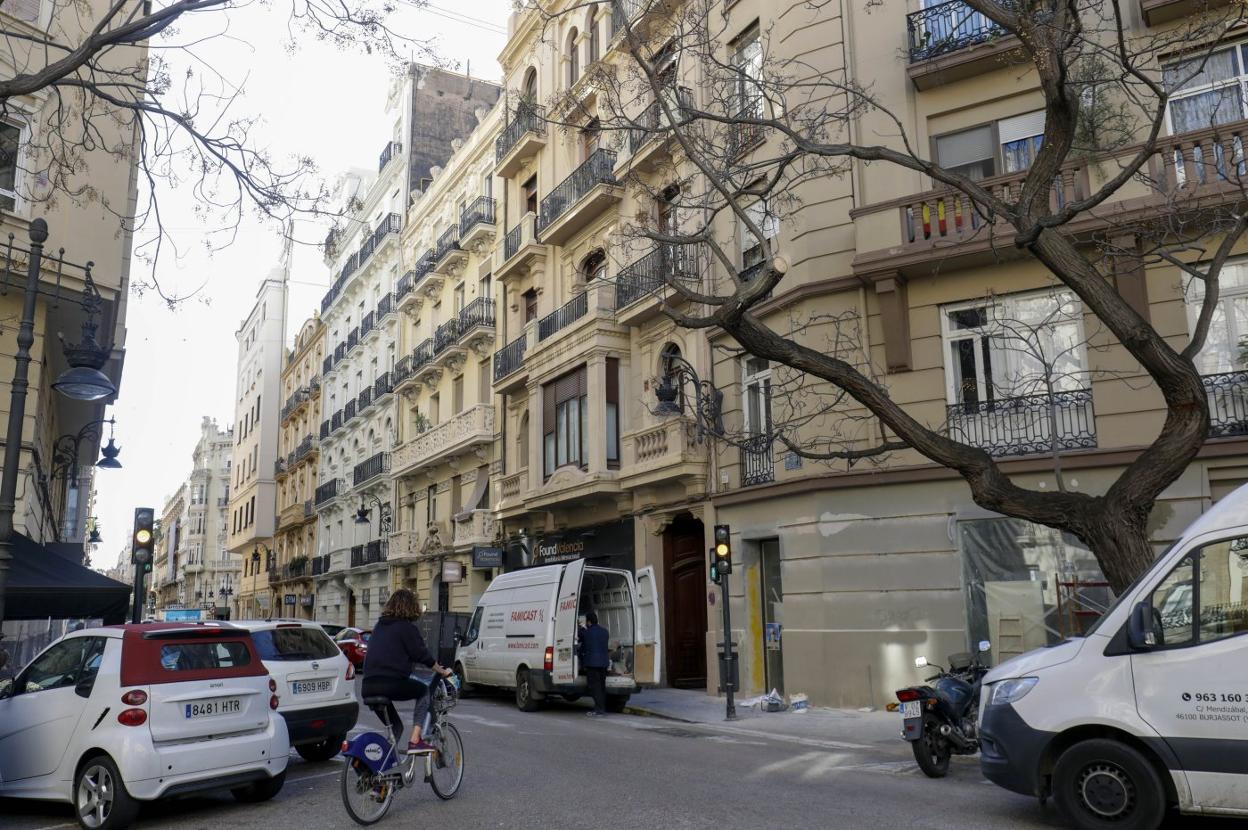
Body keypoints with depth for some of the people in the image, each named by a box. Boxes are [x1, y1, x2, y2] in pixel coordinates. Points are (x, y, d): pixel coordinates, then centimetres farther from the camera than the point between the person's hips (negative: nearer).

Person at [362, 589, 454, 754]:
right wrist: (443, 672, 13)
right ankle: (415, 740, 7)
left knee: (395, 726, 24)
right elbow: (423, 655, 0)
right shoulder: (407, 627, -1)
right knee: (424, 691, 19)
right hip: (392, 683, -7)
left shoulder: (379, 626, 21)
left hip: (368, 687, 7)